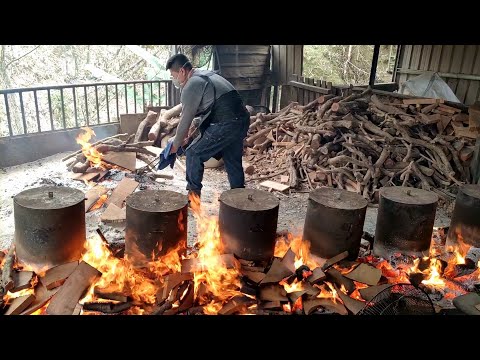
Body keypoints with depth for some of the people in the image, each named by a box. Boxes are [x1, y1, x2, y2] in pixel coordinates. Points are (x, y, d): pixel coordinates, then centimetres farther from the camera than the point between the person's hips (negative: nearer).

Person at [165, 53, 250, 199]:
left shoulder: (191, 85, -8)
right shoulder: (206, 75, 21)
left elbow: (185, 119, -4)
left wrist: (176, 144, 8)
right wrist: (194, 127, 26)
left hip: (225, 125, -9)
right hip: (243, 120, 9)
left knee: (193, 153, 4)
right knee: (233, 160, 20)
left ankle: (193, 193, 13)